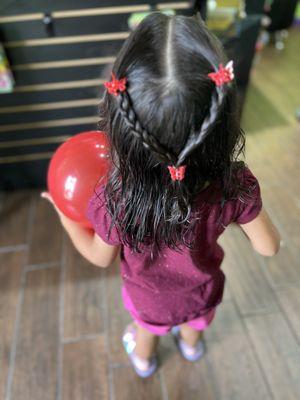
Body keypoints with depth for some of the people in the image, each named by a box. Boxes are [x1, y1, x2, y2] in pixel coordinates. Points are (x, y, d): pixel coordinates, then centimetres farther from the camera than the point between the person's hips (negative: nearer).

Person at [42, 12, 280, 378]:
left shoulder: (114, 201, -40)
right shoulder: (235, 186, -37)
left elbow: (100, 257, -17)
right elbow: (268, 247, -18)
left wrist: (66, 217, -2)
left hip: (150, 298, -1)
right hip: (202, 292, 2)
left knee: (146, 331, 36)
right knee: (194, 323, 39)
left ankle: (143, 359, 71)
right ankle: (191, 345, 74)